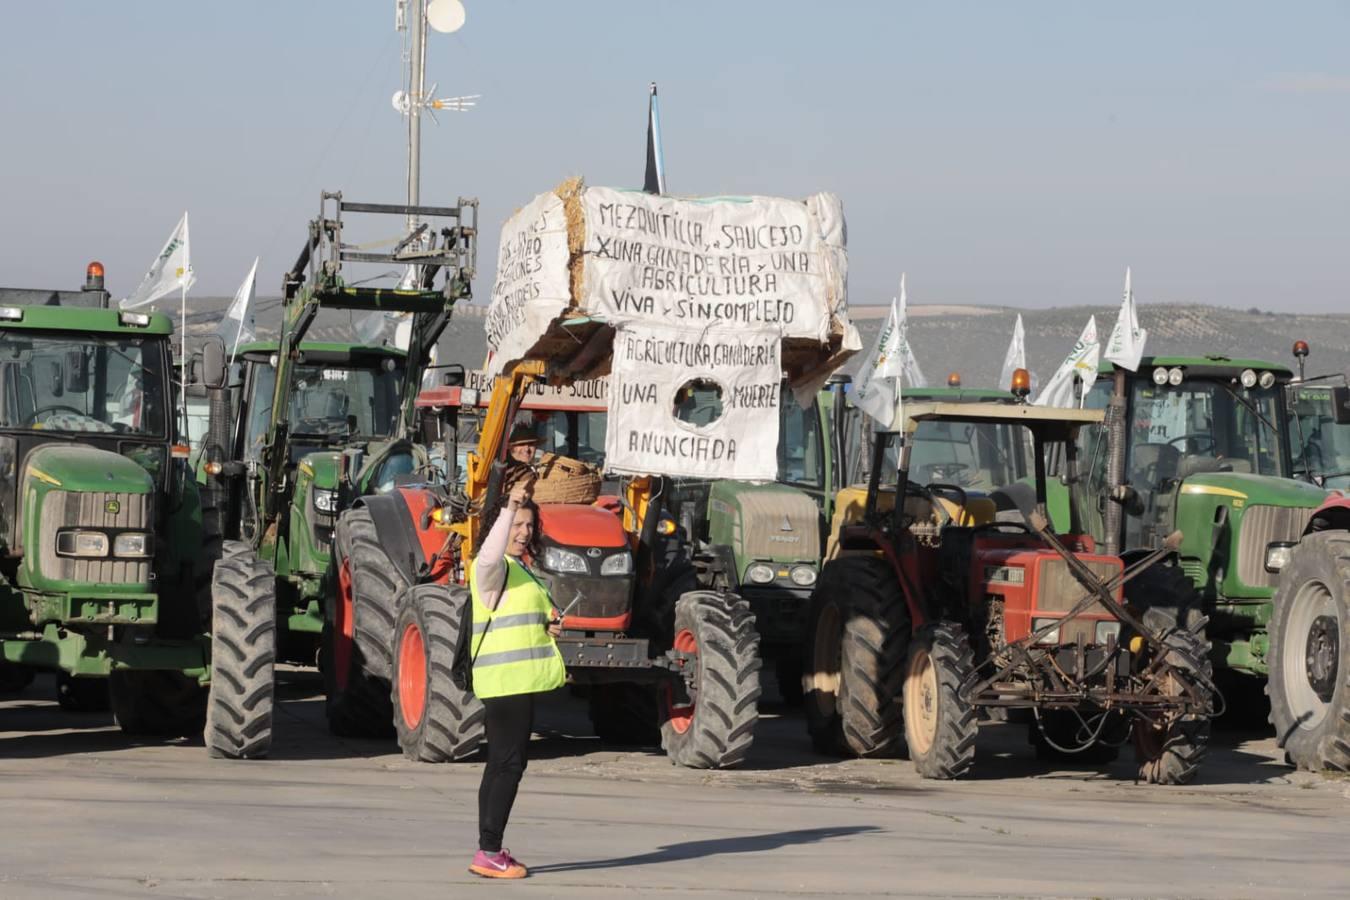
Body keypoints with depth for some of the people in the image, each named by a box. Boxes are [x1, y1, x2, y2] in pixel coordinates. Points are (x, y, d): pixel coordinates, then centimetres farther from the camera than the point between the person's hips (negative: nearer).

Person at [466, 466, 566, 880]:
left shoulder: (517, 568, 20)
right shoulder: (491, 567, -11)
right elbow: (490, 552, -36)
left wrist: (547, 626, 9)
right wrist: (510, 505, -42)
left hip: (517, 679, 10)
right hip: (506, 679, -10)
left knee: (502, 764, 12)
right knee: (508, 764, -11)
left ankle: (490, 851, 17)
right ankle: (488, 853, -11)